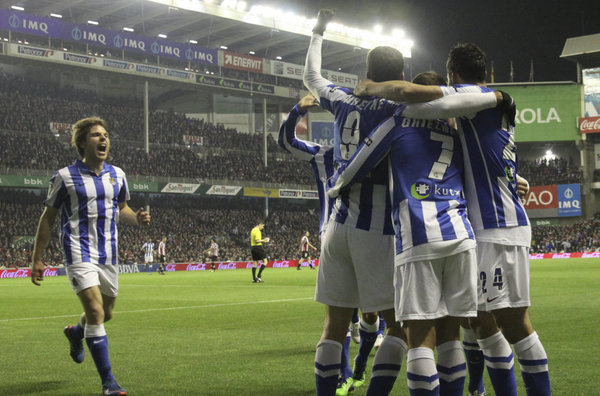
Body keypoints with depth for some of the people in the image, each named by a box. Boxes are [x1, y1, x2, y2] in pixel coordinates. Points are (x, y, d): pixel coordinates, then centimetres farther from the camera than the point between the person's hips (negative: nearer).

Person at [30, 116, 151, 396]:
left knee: (106, 314, 15)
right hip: (79, 254, -5)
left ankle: (75, 334, 51)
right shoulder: (65, 177, -5)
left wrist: (137, 218, -1)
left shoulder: (116, 175, 8)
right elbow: (48, 217, 2)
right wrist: (37, 259, 1)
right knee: (96, 312, -18)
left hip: (108, 254, 6)